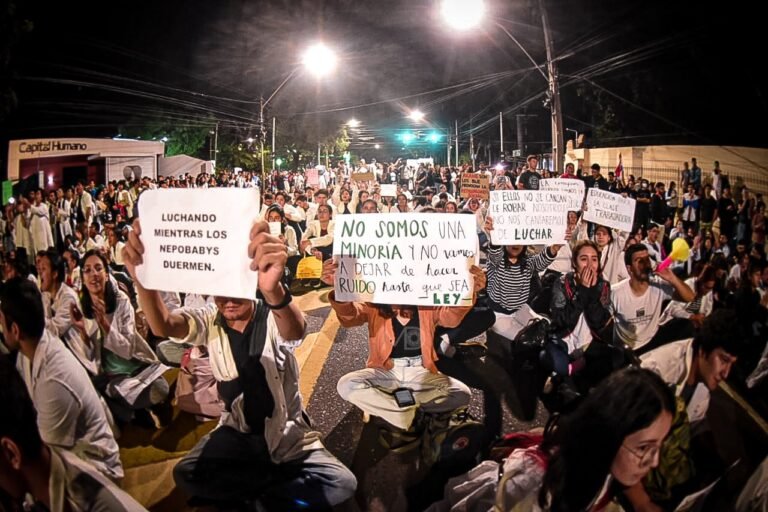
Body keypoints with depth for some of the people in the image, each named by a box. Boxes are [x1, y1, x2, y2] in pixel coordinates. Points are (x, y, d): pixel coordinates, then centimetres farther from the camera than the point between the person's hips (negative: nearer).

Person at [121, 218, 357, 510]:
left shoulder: (272, 317, -16)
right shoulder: (209, 320, -6)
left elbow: (294, 332, -43)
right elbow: (163, 326, -28)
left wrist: (273, 289, -68)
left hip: (287, 430, -2)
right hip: (237, 430, 3)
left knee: (341, 484, -21)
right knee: (186, 476, -21)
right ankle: (282, 483, -5)